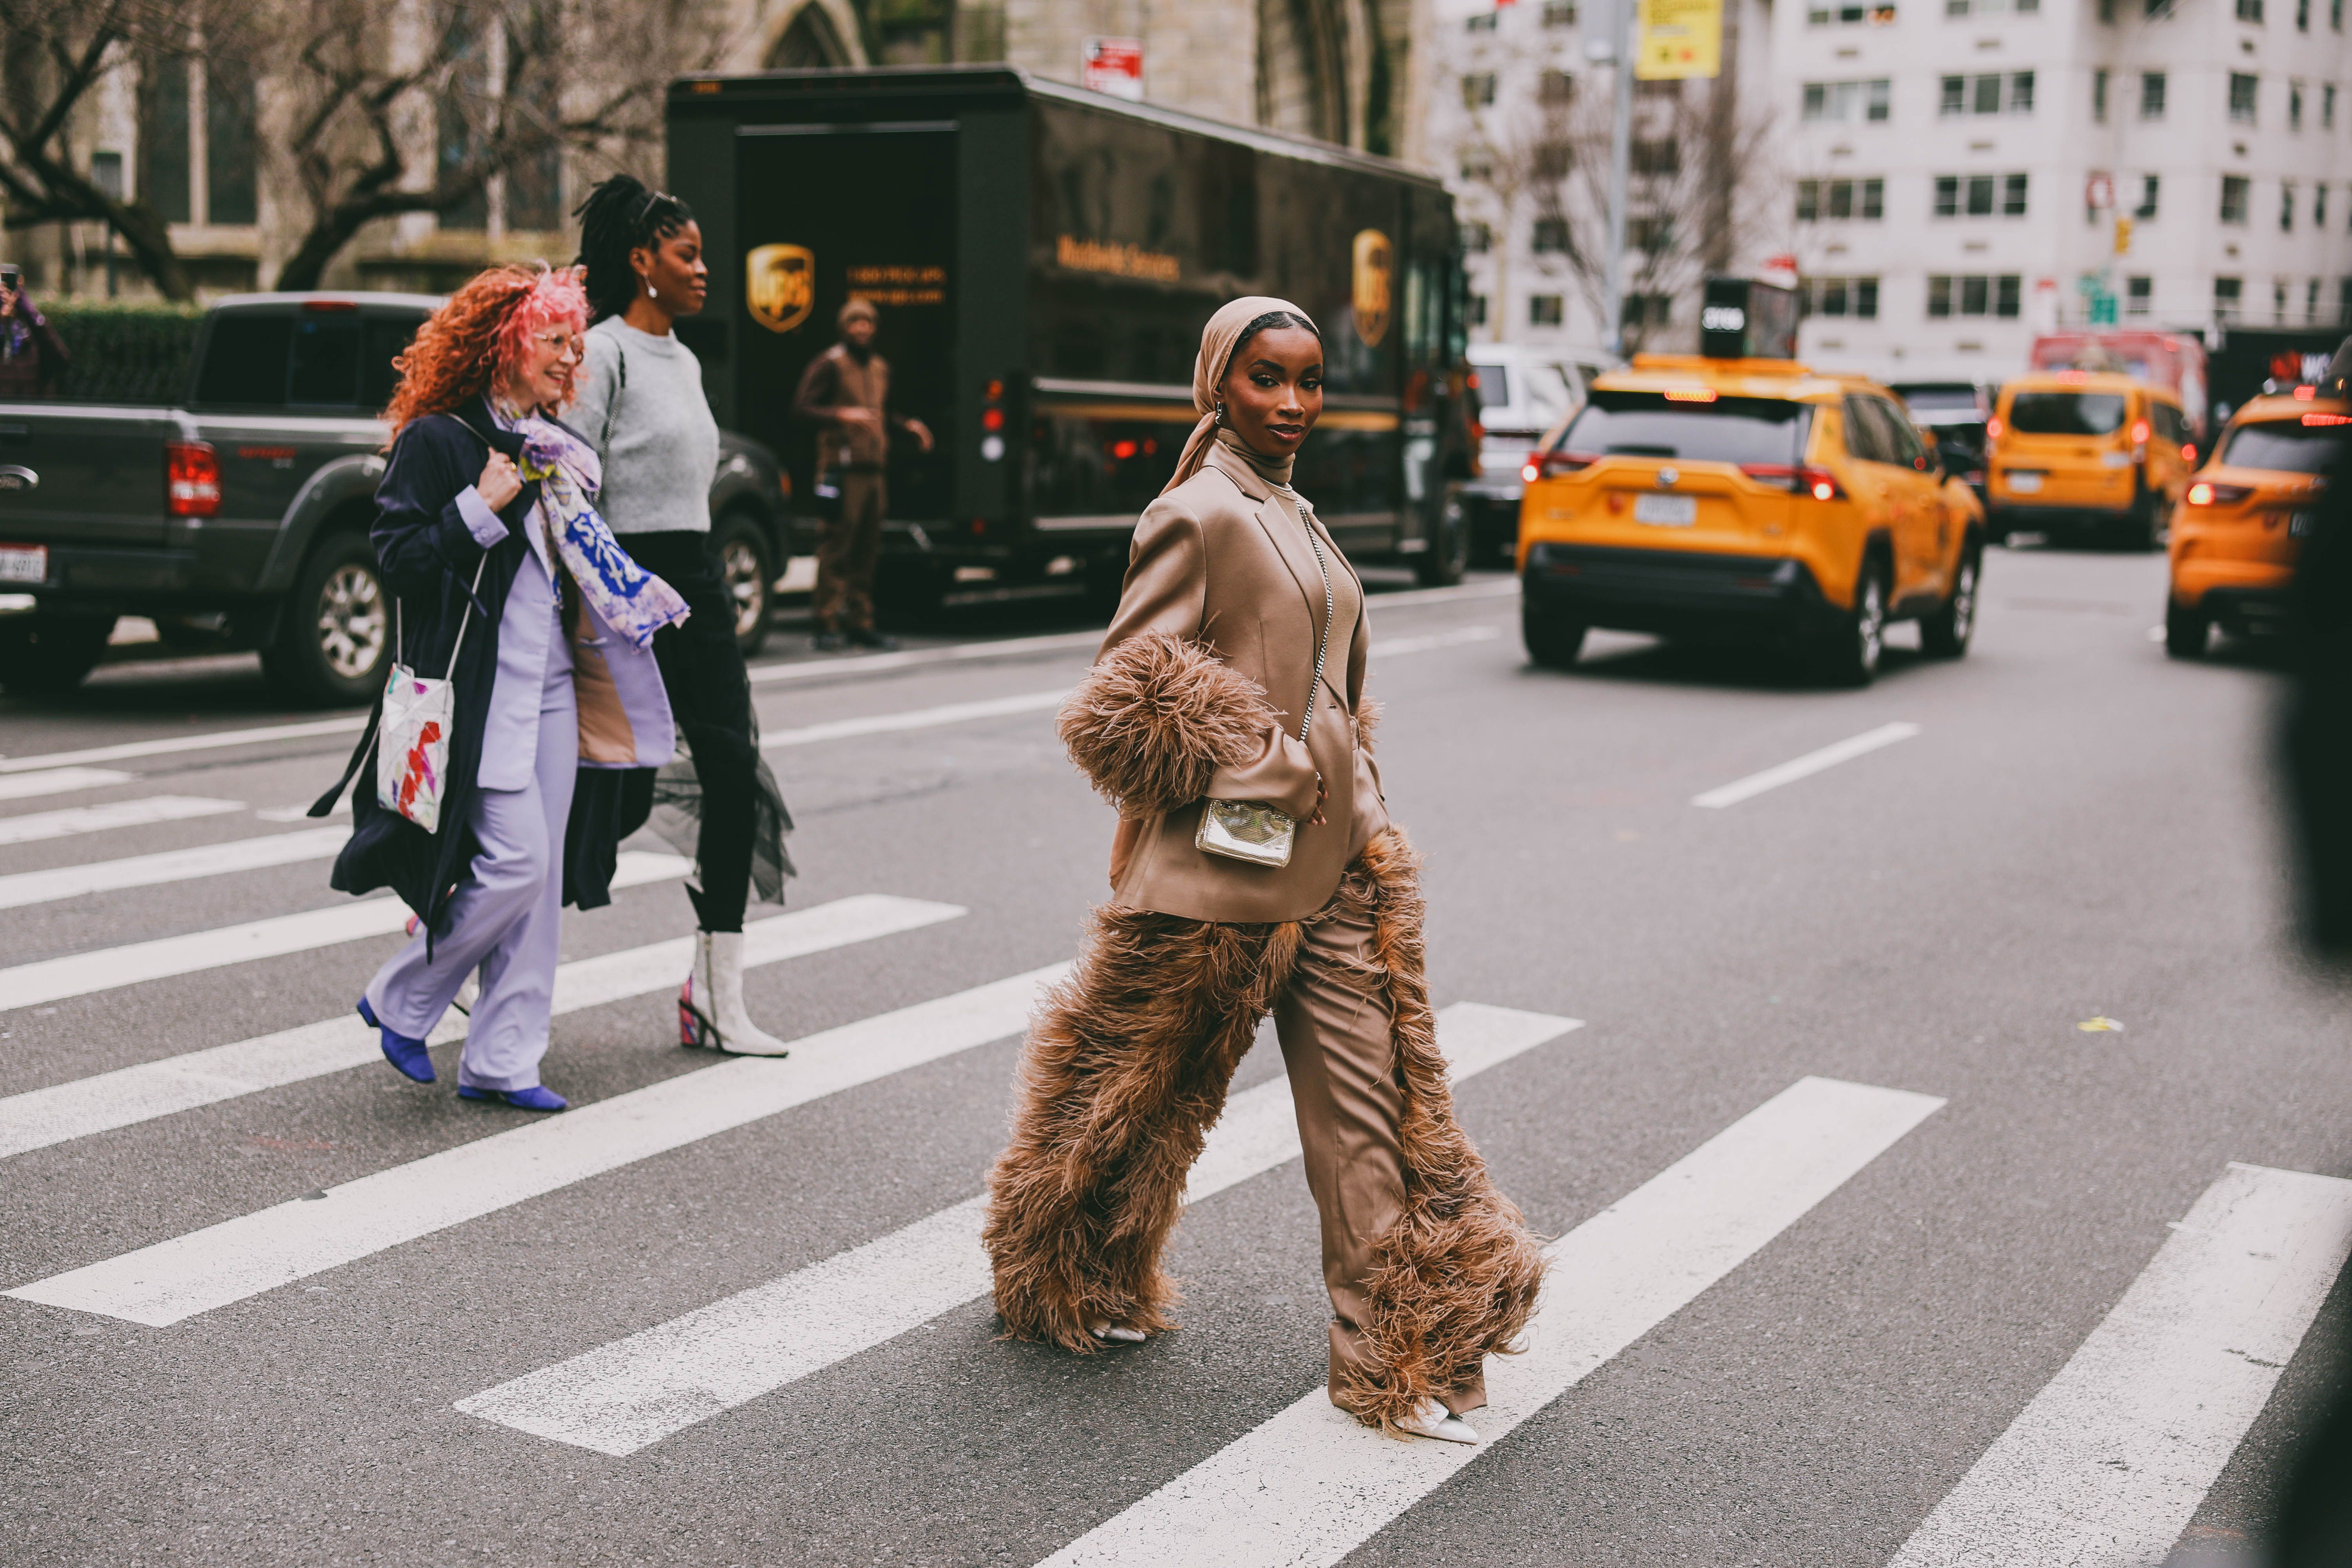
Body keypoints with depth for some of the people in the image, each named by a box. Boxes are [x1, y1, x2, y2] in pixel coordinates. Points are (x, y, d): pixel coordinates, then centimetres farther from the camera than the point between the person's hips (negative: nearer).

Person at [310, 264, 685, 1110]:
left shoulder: (556, 445, 17)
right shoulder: (436, 440, -6)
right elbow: (397, 558, -12)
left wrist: (632, 594, 9)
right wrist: (480, 508, -17)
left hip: (553, 683, 7)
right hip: (479, 687, -7)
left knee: (544, 876, 5)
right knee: (516, 861, -14)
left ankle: (501, 1062, 12)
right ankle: (399, 1003, 9)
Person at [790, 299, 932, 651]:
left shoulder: (880, 367, 21)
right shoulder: (830, 364, -3)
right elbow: (801, 407, -10)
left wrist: (908, 425, 14)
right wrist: (842, 415, -22)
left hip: (875, 470, 7)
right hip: (843, 468, -7)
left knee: (866, 552, 8)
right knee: (837, 547, -9)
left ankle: (860, 624, 13)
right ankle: (829, 625, -8)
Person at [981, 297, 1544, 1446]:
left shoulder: (1292, 515, 15)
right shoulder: (1199, 515, -12)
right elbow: (1130, 696, -15)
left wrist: (1350, 799, 16)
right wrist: (1259, 773, -16)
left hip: (1334, 860, 8)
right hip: (1225, 871, -8)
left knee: (1370, 1096, 4)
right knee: (1150, 1082, 10)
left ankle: (1401, 1350, 8)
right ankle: (1070, 1278, 33)